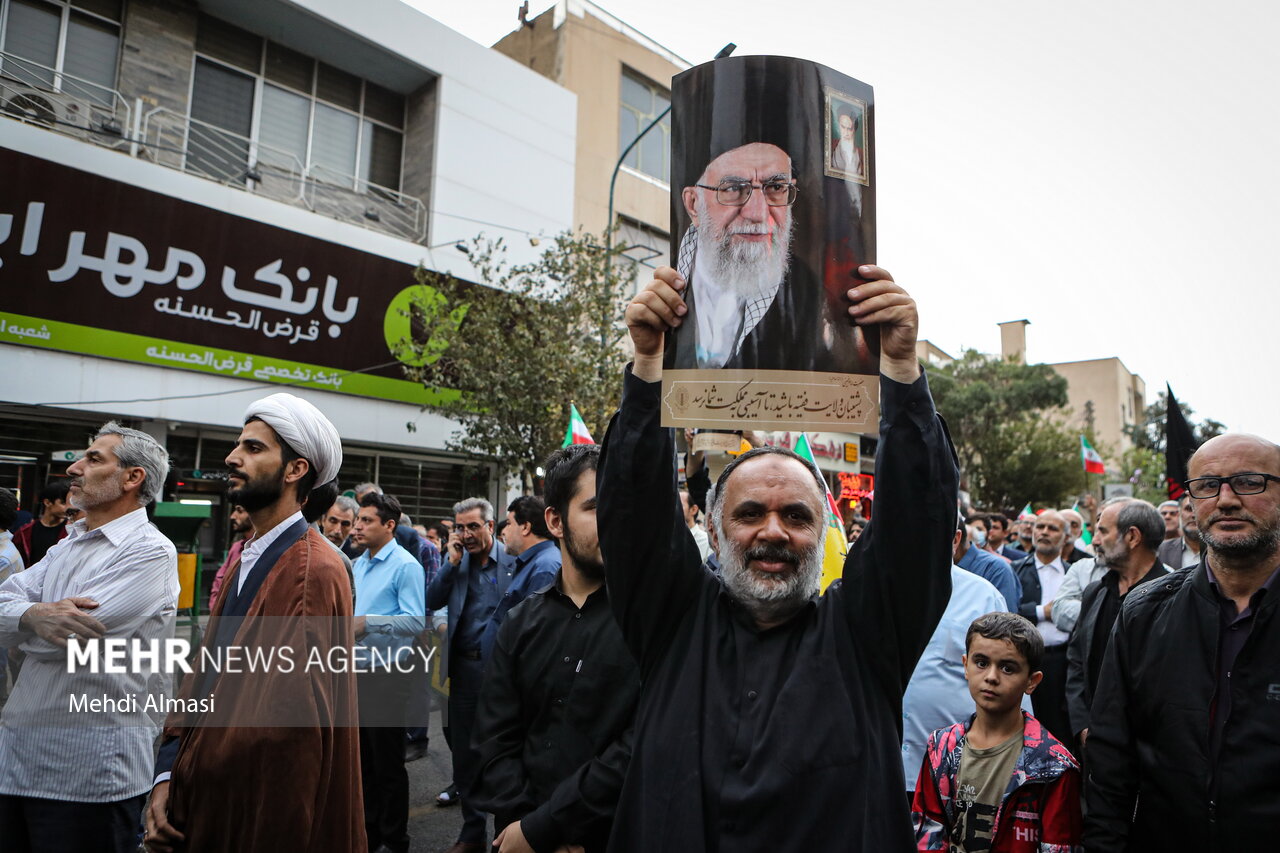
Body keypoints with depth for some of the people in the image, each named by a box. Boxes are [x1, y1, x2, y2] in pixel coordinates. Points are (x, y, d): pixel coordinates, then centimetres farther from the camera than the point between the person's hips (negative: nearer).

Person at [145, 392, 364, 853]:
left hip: (262, 814, -8)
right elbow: (203, 674, 7)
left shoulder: (315, 570, -22)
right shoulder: (244, 559, 7)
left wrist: (181, 777, -12)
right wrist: (167, 777, -4)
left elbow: (291, 718, -24)